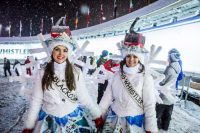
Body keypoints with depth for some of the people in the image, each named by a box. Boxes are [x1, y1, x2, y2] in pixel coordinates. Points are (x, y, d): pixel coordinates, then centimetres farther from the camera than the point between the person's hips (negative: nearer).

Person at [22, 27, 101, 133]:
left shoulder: (76, 72, -11)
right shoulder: (42, 73, -9)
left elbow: (84, 97, -7)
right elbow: (36, 100, -5)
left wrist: (97, 114, -6)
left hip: (73, 119, 0)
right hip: (49, 121, 1)